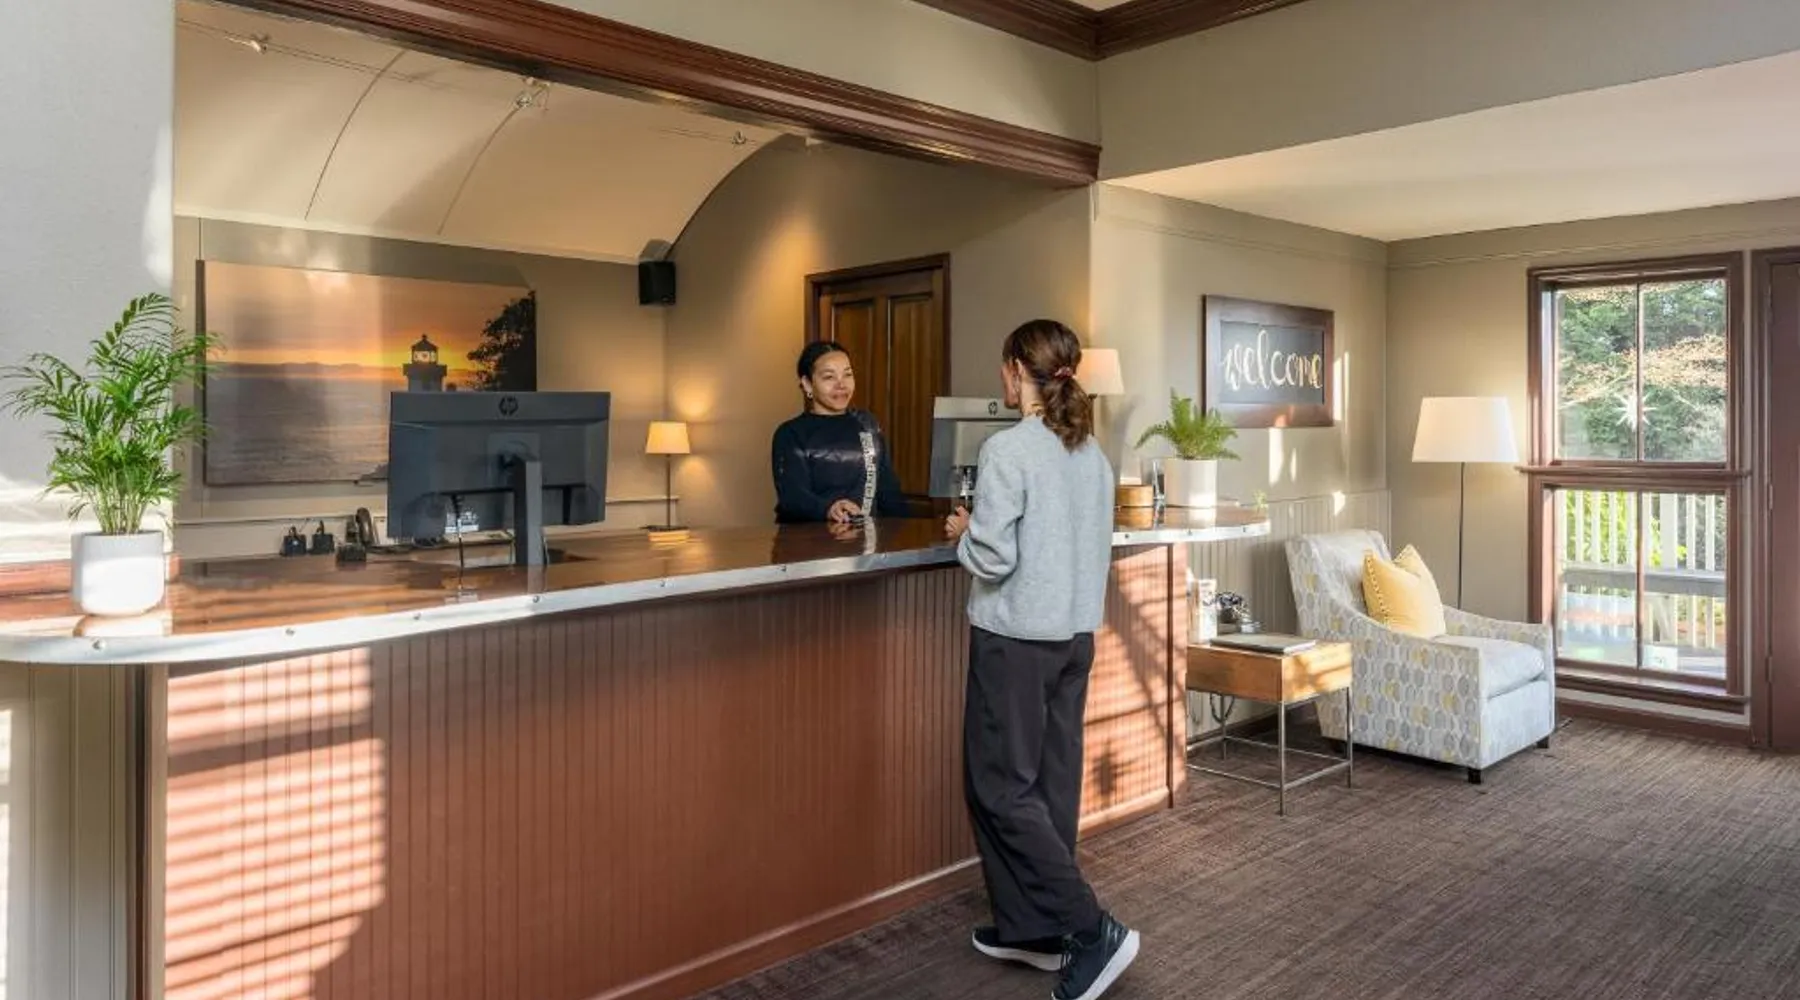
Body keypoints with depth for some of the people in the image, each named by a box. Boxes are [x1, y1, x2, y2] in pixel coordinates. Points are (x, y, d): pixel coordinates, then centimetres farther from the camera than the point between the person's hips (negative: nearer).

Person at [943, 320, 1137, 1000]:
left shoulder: (1008, 449, -16)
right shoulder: (1093, 454, 7)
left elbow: (993, 557, -20)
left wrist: (962, 533, 0)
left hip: (1015, 639, -8)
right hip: (1075, 637, 8)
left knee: (1000, 789, 3)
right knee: (1051, 784, 13)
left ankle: (1092, 930, 1)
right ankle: (1033, 929, 23)